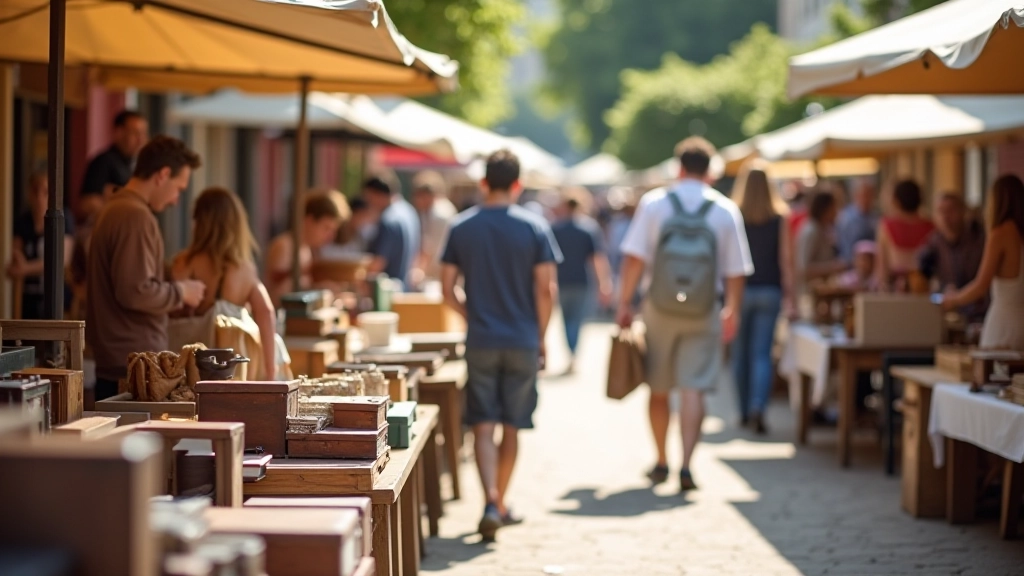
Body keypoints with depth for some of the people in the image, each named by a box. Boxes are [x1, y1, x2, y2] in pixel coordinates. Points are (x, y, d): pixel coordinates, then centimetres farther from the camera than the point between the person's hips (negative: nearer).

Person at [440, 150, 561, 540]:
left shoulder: (461, 227, 0)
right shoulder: (535, 228, -4)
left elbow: (447, 290, 1)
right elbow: (546, 290, -6)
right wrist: (541, 337, 6)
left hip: (481, 342, 0)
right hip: (523, 341, 0)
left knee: (483, 425, 1)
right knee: (512, 426, 11)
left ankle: (490, 502, -16)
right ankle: (500, 504, 20)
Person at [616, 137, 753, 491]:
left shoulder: (653, 203, -1)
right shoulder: (726, 210, 1)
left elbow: (635, 258, -6)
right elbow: (736, 271, 2)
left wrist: (625, 302, -1)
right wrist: (732, 312, 15)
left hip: (660, 307, 0)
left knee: (658, 389, 13)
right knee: (693, 389, -1)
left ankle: (661, 462, 23)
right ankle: (686, 465, -12)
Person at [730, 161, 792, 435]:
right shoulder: (780, 218, -3)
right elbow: (785, 258, -3)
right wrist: (788, 293, 2)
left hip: (741, 289, 0)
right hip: (770, 291, 0)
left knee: (741, 353, 11)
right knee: (762, 353, -1)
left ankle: (745, 411, 17)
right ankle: (758, 407, -19)